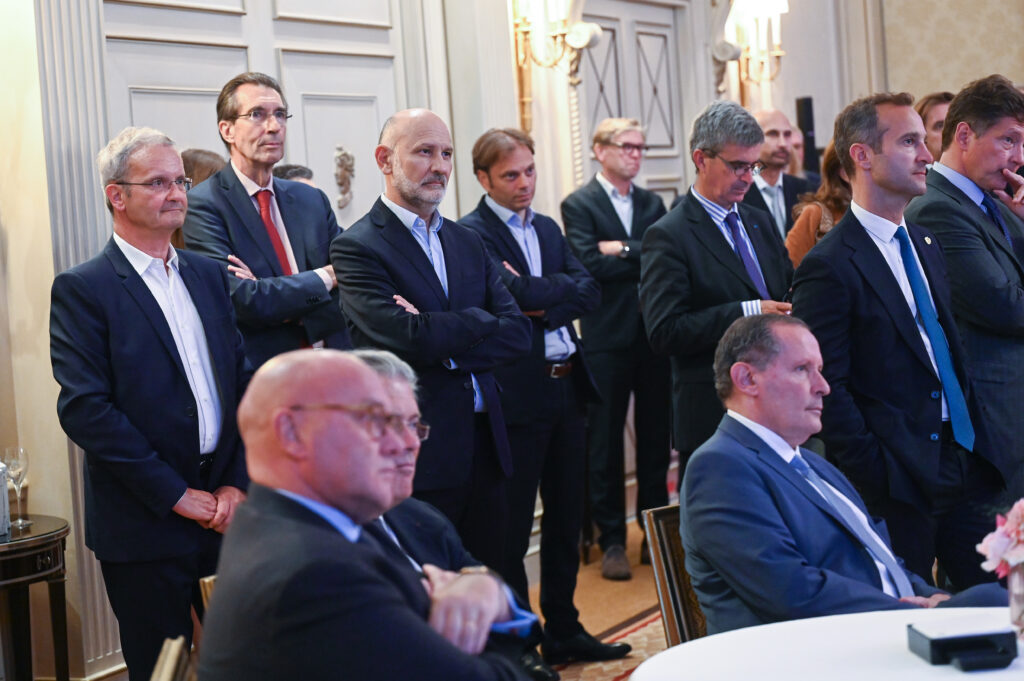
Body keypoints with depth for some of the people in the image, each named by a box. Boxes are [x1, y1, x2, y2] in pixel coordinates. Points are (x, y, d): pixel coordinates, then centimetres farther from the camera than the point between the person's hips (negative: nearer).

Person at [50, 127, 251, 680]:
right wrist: (177, 495, -14)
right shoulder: (81, 290, -6)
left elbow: (243, 380, 9)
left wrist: (237, 484, -3)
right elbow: (85, 409, -14)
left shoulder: (209, 276, 12)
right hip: (146, 528, -5)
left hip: (226, 513, 5)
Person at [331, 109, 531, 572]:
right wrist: (480, 321, -4)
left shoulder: (468, 243, 15)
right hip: (416, 452, -6)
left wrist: (444, 346, -12)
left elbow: (517, 335, 3)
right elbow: (410, 338, -20)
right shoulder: (357, 247, -6)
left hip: (484, 446, 6)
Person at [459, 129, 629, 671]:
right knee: (512, 529, 3)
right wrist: (561, 289, -9)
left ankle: (563, 632, 29)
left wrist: (542, 301, -12)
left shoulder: (547, 229, 14)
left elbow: (589, 292, 3)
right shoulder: (471, 234, -10)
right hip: (517, 396, -8)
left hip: (567, 385, 8)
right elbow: (516, 296, -24)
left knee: (566, 520, 16)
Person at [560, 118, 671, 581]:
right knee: (605, 443, 2)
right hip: (607, 338, -4)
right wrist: (646, 258, -8)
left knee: (656, 438, 10)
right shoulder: (579, 205, -2)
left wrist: (623, 250, -11)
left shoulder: (652, 203, 13)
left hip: (655, 336, 4)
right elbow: (589, 264, -15)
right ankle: (611, 541, 11)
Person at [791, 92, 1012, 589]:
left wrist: (978, 444, 11)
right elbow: (826, 391, -15)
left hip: (964, 468, 8)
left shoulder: (925, 245, 13)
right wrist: (877, 481, -16)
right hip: (899, 490, -7)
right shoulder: (830, 268, -13)